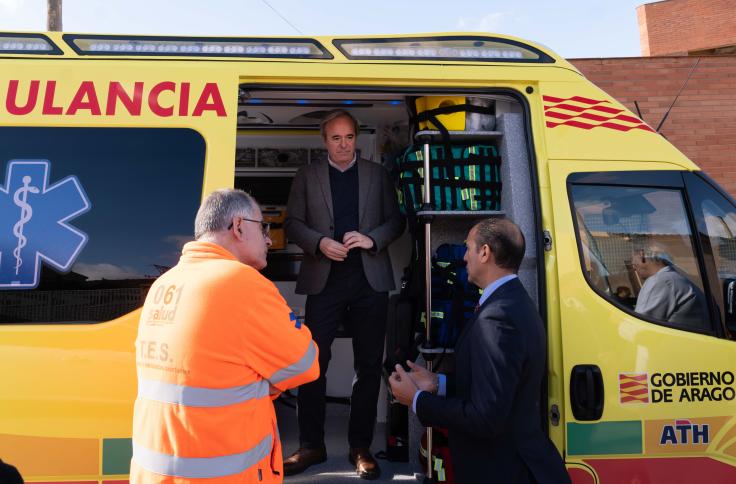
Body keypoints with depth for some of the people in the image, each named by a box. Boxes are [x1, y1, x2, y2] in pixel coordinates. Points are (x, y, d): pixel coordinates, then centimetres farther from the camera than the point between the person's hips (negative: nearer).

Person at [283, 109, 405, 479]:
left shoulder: (377, 174, 11)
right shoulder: (307, 176, 10)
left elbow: (396, 220, 9)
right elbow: (292, 223, 5)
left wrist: (372, 239, -11)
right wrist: (319, 243, -13)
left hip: (370, 279, 1)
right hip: (324, 279, 0)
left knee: (368, 364, 5)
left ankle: (361, 447, 19)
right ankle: (311, 445, 16)